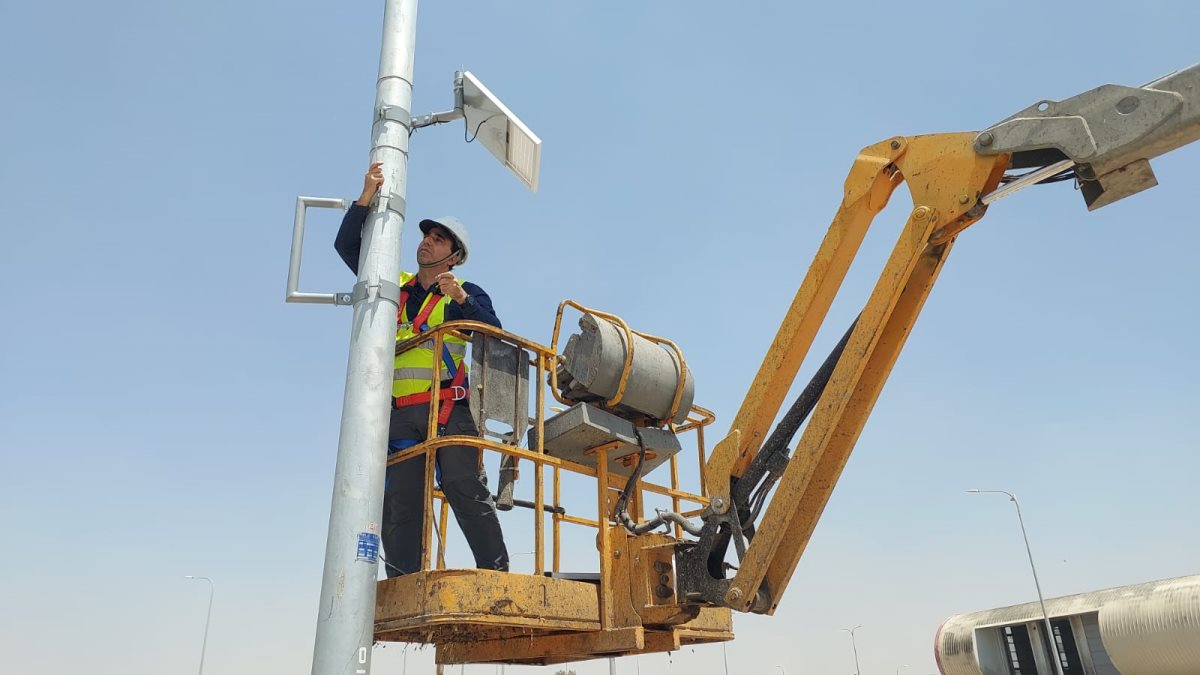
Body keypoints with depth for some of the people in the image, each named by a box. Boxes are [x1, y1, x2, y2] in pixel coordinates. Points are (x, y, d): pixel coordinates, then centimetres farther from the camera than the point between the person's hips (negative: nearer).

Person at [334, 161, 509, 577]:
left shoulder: (465, 293, 11)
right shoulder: (392, 285, 20)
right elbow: (347, 246, 18)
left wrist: (461, 298, -17)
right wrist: (366, 198, 6)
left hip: (449, 408, -3)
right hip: (400, 412, 3)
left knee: (464, 488, -11)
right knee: (399, 501, -1)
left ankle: (495, 573, -8)